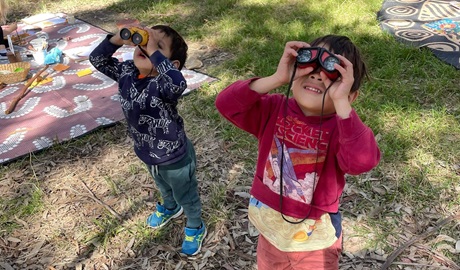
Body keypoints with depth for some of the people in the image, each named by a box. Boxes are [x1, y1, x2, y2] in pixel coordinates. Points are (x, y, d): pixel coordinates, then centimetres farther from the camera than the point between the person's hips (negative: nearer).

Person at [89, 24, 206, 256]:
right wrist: (118, 39, -24)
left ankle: (195, 228, 50)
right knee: (163, 187, 37)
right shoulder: (127, 72, -14)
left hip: (175, 157, -7)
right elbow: (97, 59, -8)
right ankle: (169, 208, 69)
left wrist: (154, 51, -51)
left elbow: (178, 84, -58)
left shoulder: (163, 84, -35)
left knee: (186, 196, 22)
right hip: (148, 154, 7)